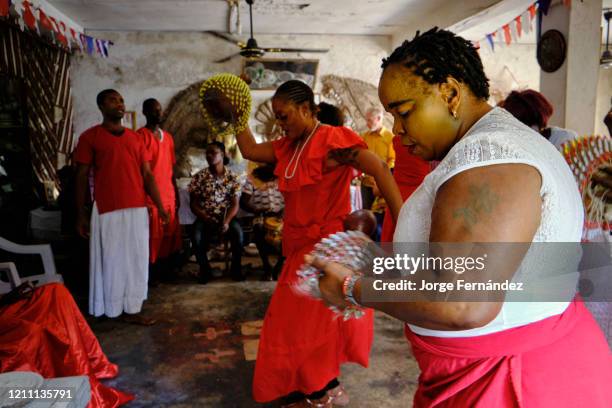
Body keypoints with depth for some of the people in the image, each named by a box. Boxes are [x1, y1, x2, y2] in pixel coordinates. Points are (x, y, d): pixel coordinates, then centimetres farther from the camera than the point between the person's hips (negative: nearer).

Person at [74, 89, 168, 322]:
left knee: (136, 260, 8)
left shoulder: (135, 138, 12)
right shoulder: (90, 137, 0)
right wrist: (80, 214, -3)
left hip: (137, 209, 4)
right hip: (107, 210, -4)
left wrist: (160, 206, 4)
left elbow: (147, 175, 11)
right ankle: (110, 311, 18)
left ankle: (132, 309, 20)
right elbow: (82, 177, 0)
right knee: (111, 261, 4)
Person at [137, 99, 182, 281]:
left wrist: (176, 194, 16)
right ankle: (151, 274, 9)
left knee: (170, 236, 12)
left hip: (169, 196, 7)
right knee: (152, 238, -2)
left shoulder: (168, 137, 16)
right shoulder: (141, 135, -6)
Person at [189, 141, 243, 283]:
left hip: (226, 216, 0)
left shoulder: (232, 177, 1)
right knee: (197, 237, -30)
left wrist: (226, 221, -19)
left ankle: (236, 267, -4)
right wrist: (208, 220, -14)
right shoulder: (199, 177, 0)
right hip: (205, 217, 0)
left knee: (238, 233, -30)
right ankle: (205, 269, -4)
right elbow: (193, 204, -1)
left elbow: (235, 204, -2)